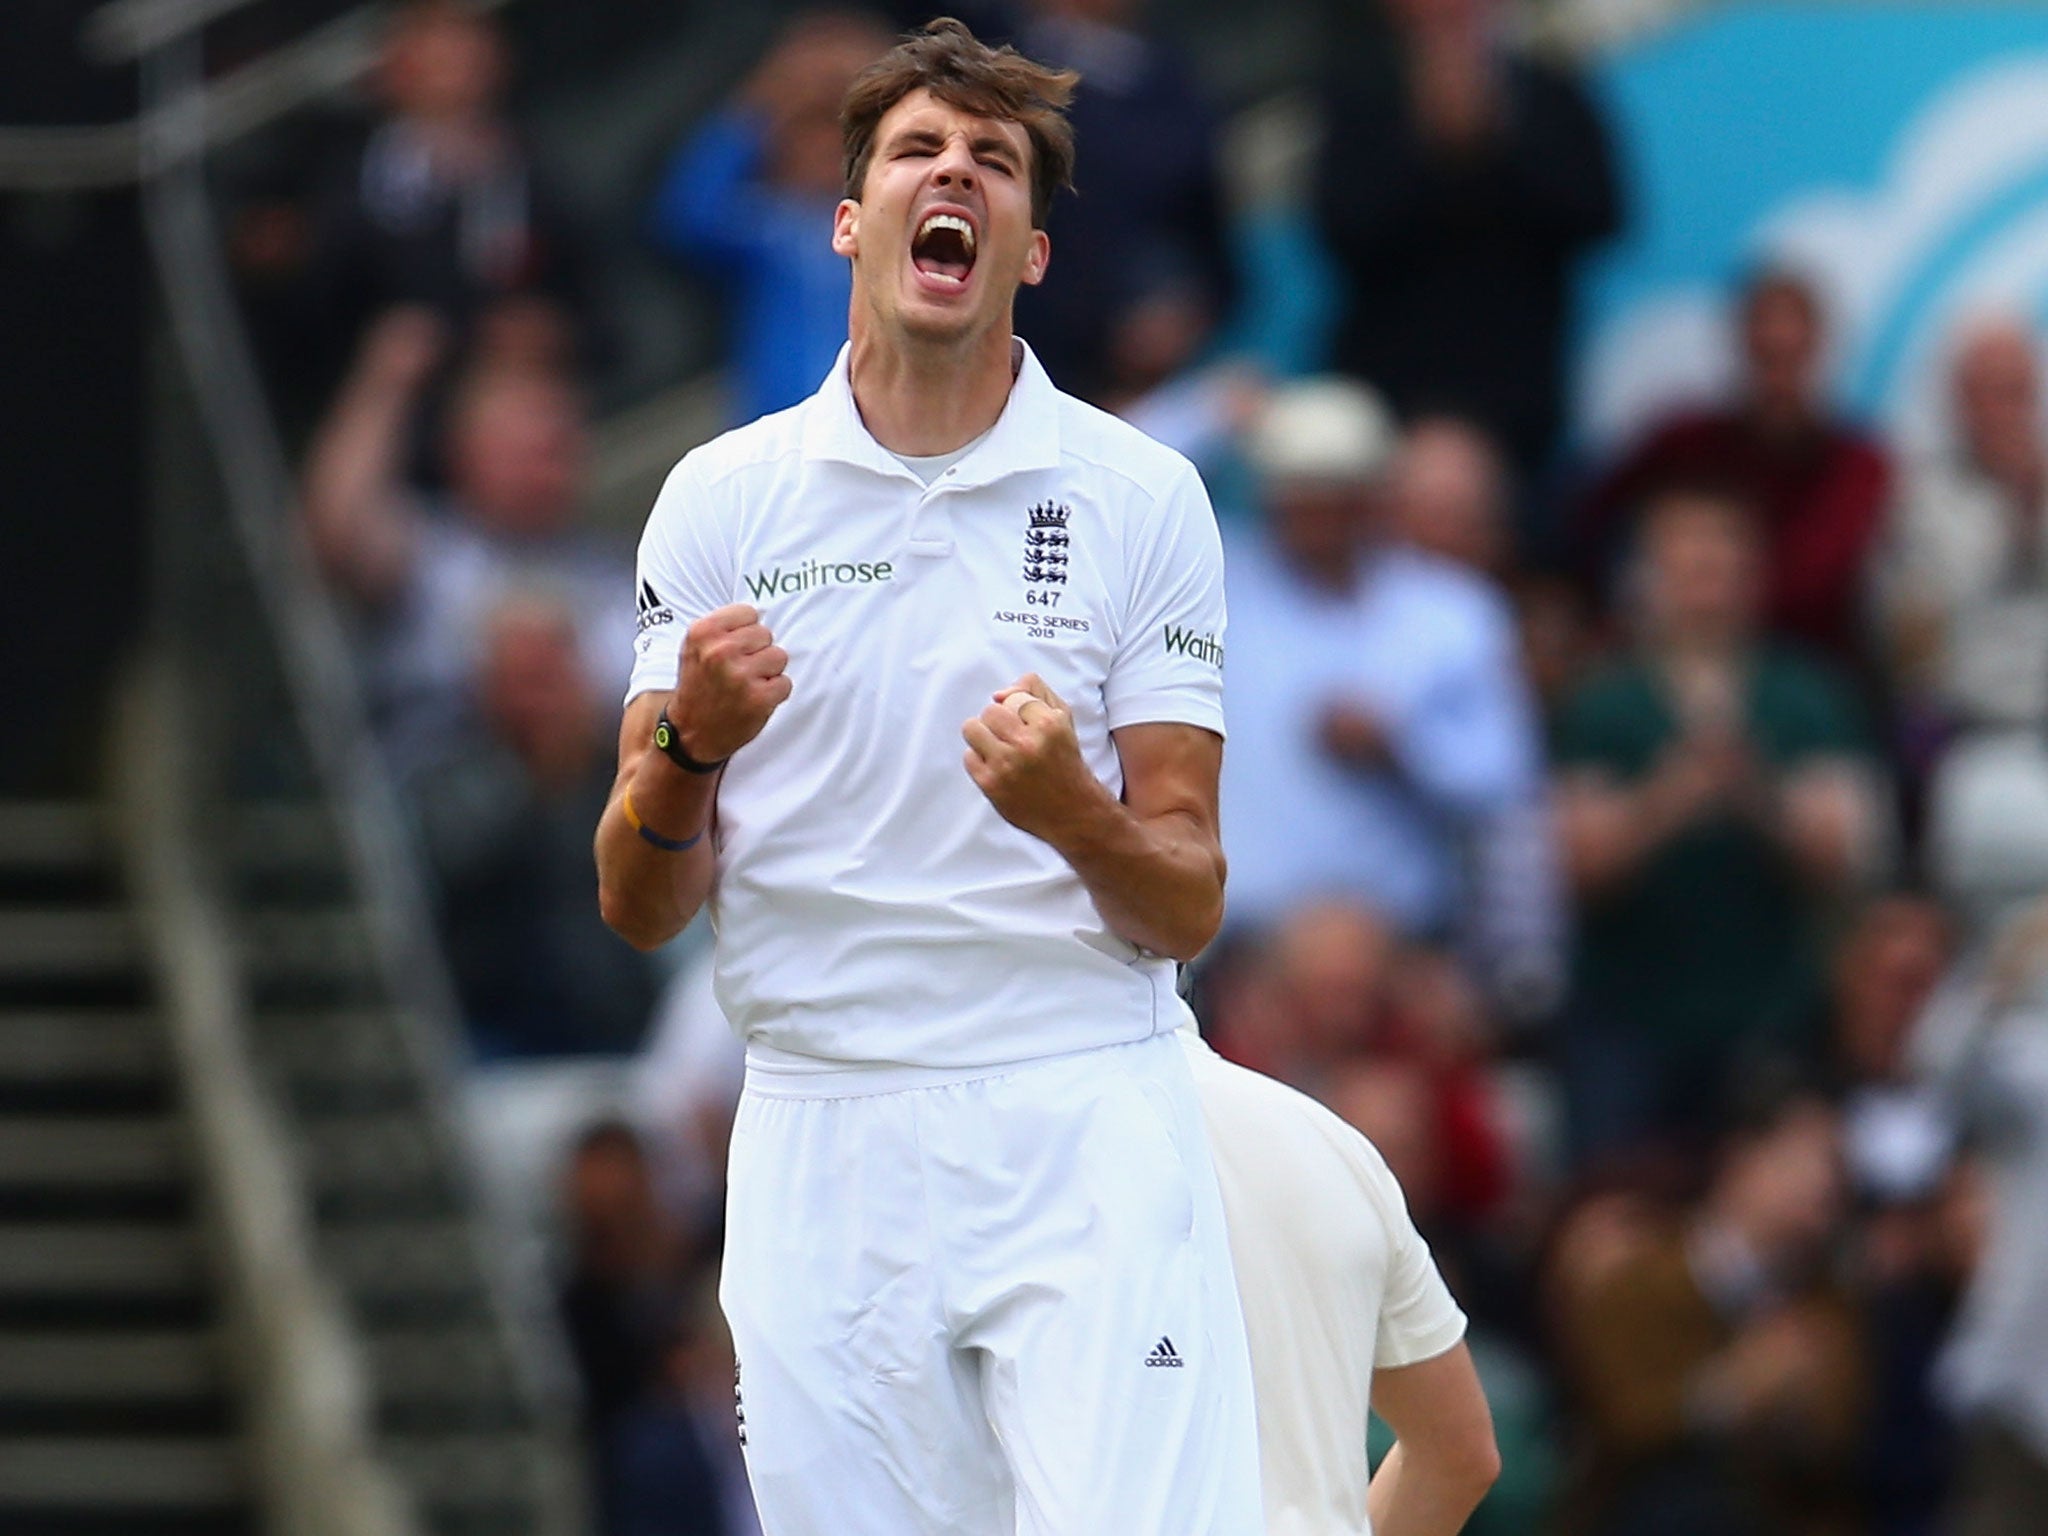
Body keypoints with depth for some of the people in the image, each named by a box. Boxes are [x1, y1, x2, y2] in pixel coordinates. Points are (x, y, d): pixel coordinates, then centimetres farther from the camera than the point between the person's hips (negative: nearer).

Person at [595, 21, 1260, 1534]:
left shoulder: (1144, 496, 3)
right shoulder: (722, 497, 6)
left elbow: (1189, 907, 1)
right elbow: (640, 907, 5)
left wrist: (1072, 815, -21)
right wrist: (691, 745, -17)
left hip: (1088, 1130, -1)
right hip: (821, 1152, 2)